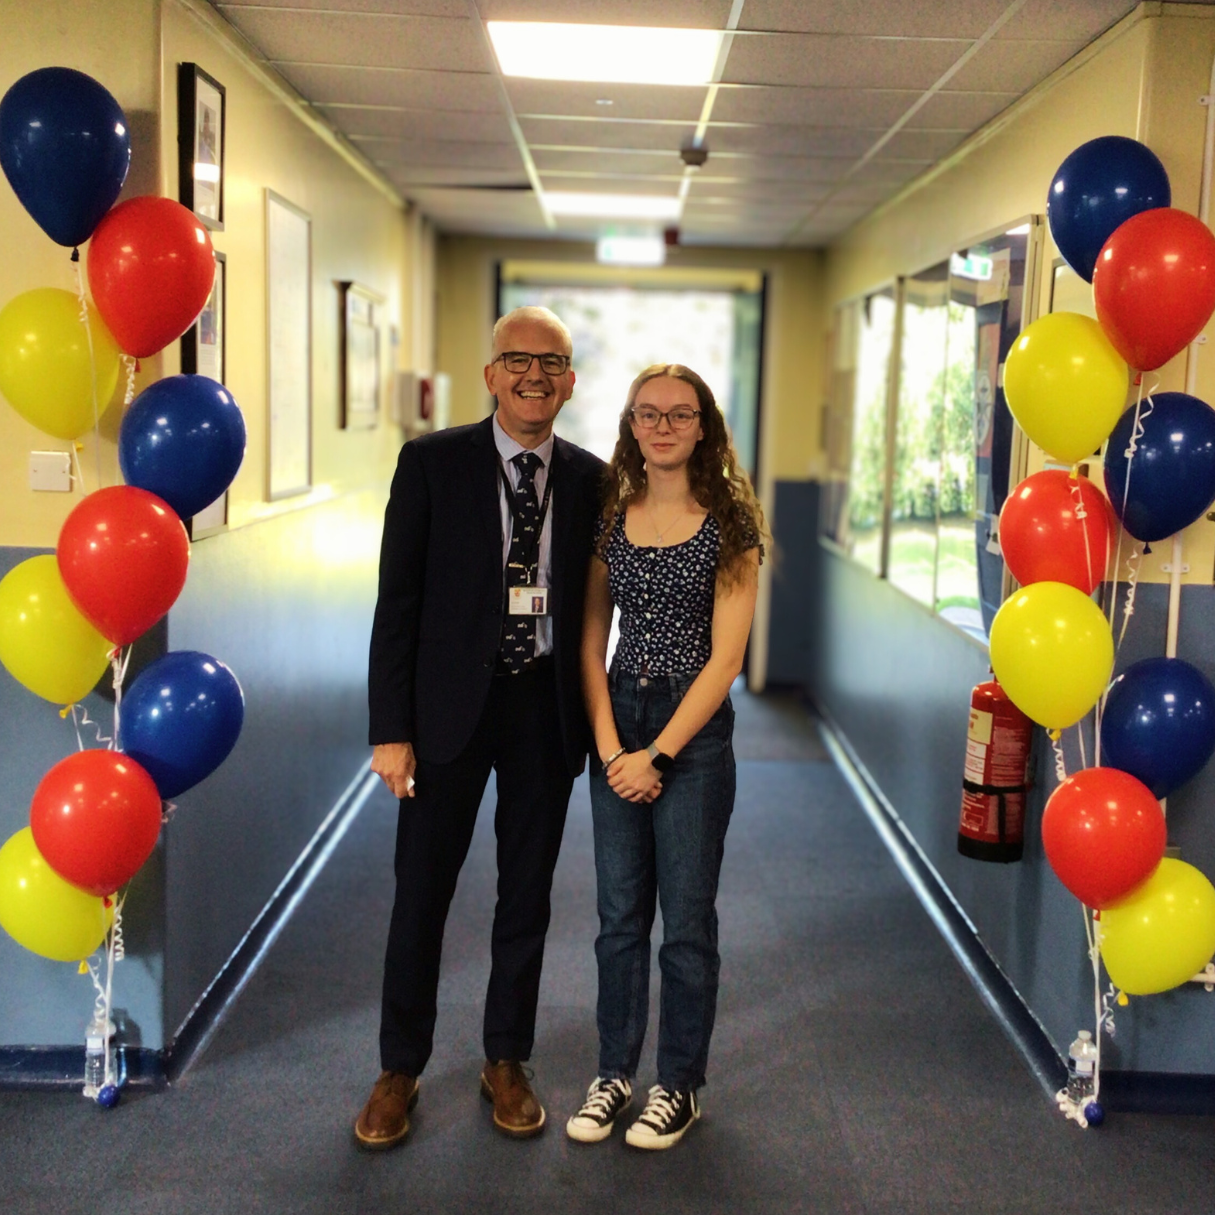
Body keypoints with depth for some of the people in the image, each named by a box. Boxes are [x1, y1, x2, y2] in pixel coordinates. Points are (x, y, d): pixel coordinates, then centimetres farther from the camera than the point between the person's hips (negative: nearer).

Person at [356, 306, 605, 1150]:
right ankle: (400, 1070, 26)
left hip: (547, 708, 2)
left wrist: (592, 716, 3)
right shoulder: (431, 462, -5)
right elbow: (399, 600, -6)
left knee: (527, 895, 13)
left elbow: (594, 604, 8)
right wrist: (391, 729, -9)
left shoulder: (591, 480, 2)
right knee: (422, 893, 8)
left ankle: (507, 1062, 31)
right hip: (452, 702, -2)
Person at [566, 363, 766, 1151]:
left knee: (686, 918, 5)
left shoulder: (729, 524, -6)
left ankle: (680, 1087, 21)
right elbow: (590, 644, 4)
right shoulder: (609, 519, 5)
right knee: (620, 914, 11)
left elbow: (725, 657, -9)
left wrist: (657, 754, -12)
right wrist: (610, 746, -7)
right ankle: (615, 1073, 25)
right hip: (617, 725, 3)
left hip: (694, 731, -3)